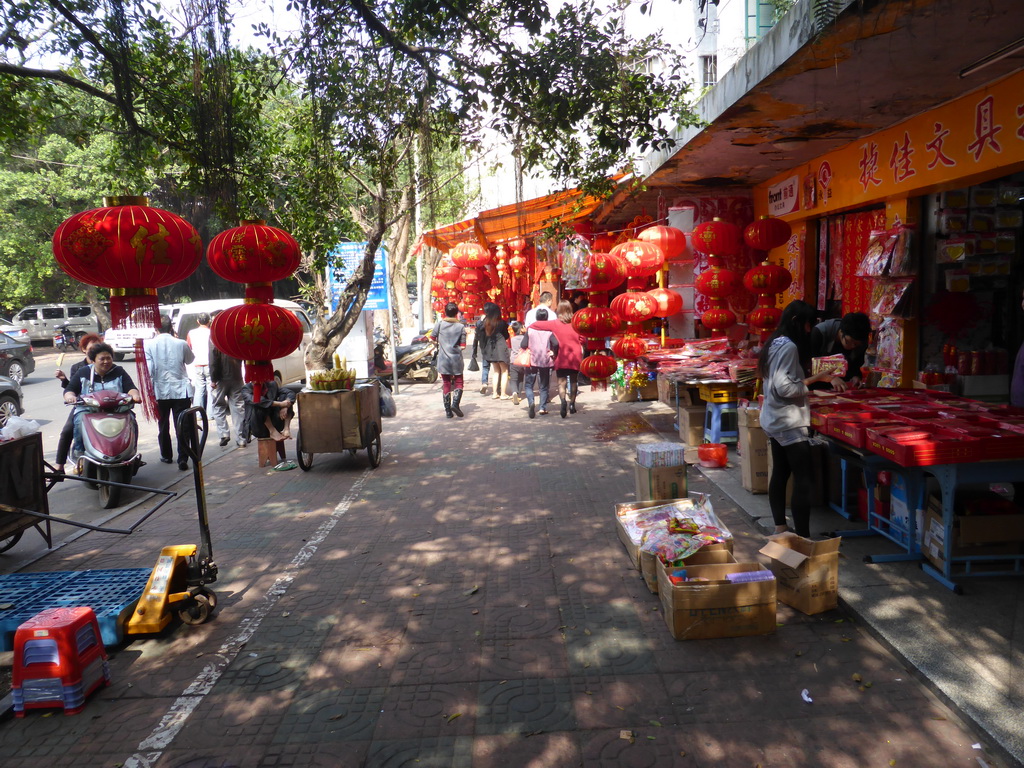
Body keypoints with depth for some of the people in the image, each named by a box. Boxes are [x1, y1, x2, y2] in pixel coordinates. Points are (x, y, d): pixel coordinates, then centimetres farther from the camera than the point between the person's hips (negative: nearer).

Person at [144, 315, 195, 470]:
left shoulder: (148, 345, -6)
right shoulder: (181, 344, -4)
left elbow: (148, 370, -10)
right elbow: (190, 359, 16)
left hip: (160, 391, 0)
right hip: (181, 390, 0)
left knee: (163, 426, 16)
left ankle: (166, 456, 28)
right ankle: (182, 459, -5)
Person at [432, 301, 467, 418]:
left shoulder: (439, 324, -3)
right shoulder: (461, 327, -5)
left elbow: (433, 340, 0)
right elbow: (462, 346, -6)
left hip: (443, 359, 1)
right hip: (456, 359, -1)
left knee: (446, 384, 9)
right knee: (458, 382, 11)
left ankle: (448, 410, 9)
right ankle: (455, 403, -12)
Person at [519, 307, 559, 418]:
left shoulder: (530, 329, -1)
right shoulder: (550, 330, -2)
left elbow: (523, 345, -7)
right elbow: (556, 343, -17)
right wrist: (554, 353, -1)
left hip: (532, 360, 0)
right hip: (545, 361, 0)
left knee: (529, 385, 7)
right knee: (544, 386, 13)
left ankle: (530, 403, -18)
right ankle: (543, 408, 9)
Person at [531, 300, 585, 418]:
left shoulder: (555, 323, -6)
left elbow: (536, 325, -5)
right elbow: (582, 339, 5)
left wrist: (529, 328, 15)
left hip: (561, 358, -2)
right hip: (575, 357, 2)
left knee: (562, 381, -2)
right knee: (573, 380, 17)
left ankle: (563, 401, -28)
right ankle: (572, 405, 23)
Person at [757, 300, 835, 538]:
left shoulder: (775, 343, 11)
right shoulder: (789, 347, -18)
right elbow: (784, 387, -23)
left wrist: (814, 378, 14)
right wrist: (809, 385, -8)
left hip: (774, 420, 10)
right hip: (790, 423, -10)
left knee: (779, 474, 15)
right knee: (803, 480, -8)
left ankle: (780, 528, 24)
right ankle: (803, 537, -9)